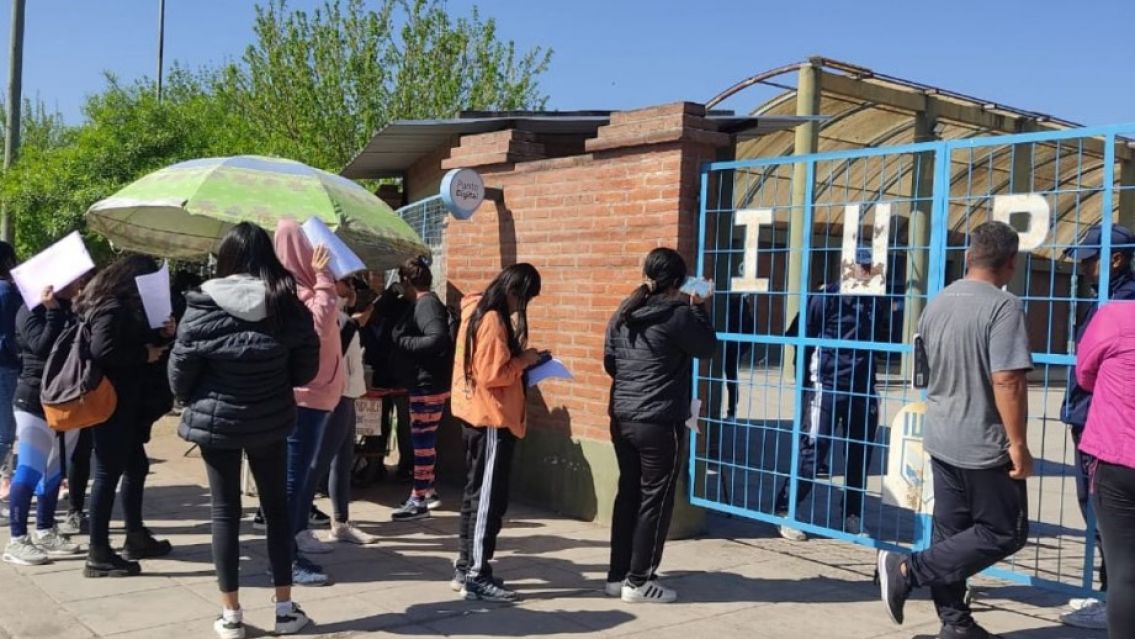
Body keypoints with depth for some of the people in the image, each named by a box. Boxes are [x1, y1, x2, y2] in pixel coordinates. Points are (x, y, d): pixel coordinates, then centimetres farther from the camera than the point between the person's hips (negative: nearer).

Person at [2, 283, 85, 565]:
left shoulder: (70, 312, 12)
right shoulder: (31, 312, -8)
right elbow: (44, 348, -23)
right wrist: (53, 311, -23)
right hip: (36, 402, -7)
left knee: (55, 471, 12)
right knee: (29, 470, -6)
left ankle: (45, 532, 22)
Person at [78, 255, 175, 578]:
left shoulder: (121, 307, 15)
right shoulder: (112, 308, -16)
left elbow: (131, 340, 17)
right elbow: (102, 350, -29)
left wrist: (161, 334, 3)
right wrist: (145, 354, -19)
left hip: (122, 403, 11)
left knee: (137, 466, 18)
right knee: (108, 473, -5)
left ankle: (135, 536, 29)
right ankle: (98, 555, 2)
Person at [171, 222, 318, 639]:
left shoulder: (202, 308, -13)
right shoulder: (290, 306, -7)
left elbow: (179, 374, -5)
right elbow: (306, 373, 1)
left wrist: (194, 402, 15)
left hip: (215, 422, -1)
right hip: (271, 422, 2)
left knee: (225, 513, 9)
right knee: (277, 508, 13)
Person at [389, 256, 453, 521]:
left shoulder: (427, 304, -17)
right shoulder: (422, 304, 14)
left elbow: (439, 340, -30)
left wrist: (403, 341, -23)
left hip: (428, 385, -10)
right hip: (424, 384, 10)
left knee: (422, 441, -4)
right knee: (424, 440, 17)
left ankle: (419, 501, 2)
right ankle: (429, 491, 27)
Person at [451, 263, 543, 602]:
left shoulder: (477, 310, 11)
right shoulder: (493, 319, -19)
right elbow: (493, 374, -23)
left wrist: (519, 358, 6)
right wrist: (524, 360, -11)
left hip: (476, 415, 10)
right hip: (492, 418, -10)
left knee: (476, 493, 16)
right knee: (489, 498, -4)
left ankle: (465, 568, 23)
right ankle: (477, 578, 1)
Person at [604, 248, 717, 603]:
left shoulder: (623, 313, 9)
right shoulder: (677, 313, -12)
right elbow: (708, 347, 1)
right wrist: (697, 306, 10)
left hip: (622, 418, 7)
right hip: (659, 423, -7)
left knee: (628, 495, 14)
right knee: (655, 500, 3)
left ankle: (618, 575, 20)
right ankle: (638, 582, 8)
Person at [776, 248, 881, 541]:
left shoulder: (873, 300, 11)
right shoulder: (827, 297, -6)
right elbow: (800, 335, -7)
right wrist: (806, 380, -7)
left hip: (863, 389, 6)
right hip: (827, 387, -6)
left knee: (860, 455, 9)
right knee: (813, 450, -5)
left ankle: (853, 519, 21)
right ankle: (784, 511, 4)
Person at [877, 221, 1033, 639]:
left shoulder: (937, 303, 7)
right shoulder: (1003, 307, -17)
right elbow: (1007, 381, -24)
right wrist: (1019, 444, -18)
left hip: (942, 437, 8)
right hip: (985, 444, -7)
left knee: (951, 531, 14)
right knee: (1004, 533, 5)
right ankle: (907, 570, -4)